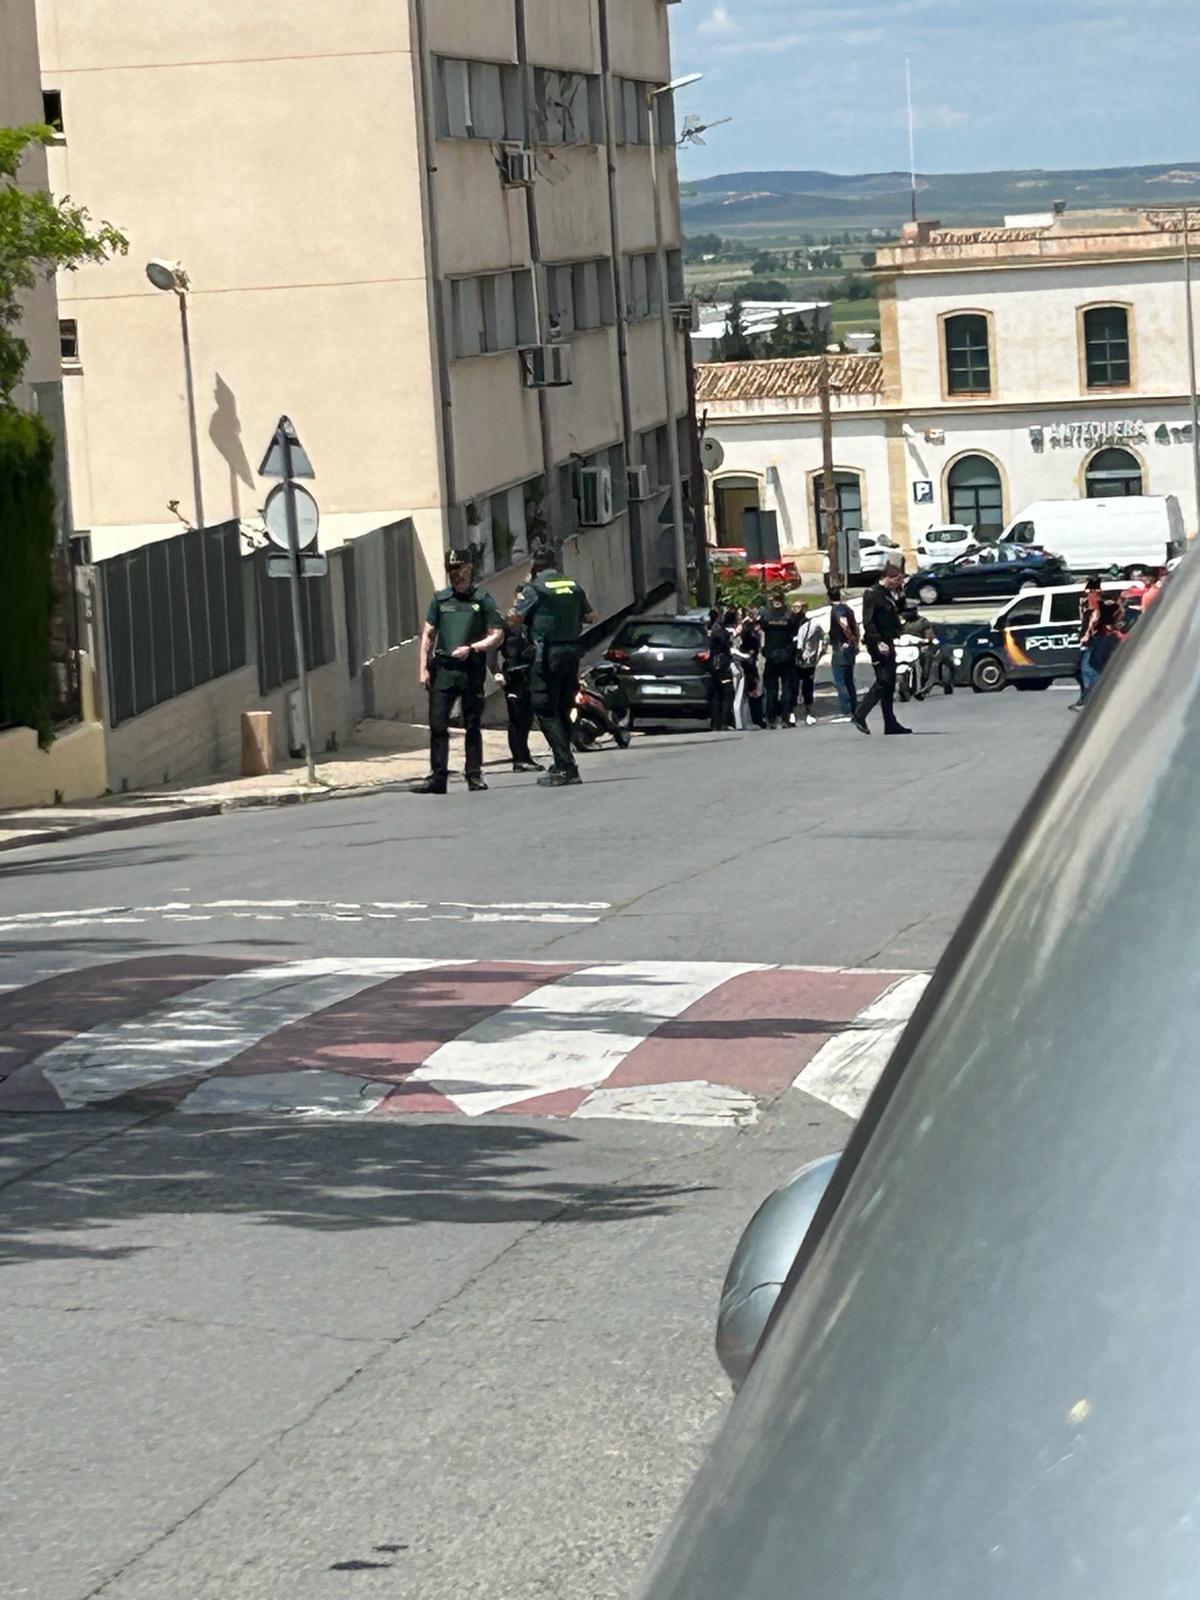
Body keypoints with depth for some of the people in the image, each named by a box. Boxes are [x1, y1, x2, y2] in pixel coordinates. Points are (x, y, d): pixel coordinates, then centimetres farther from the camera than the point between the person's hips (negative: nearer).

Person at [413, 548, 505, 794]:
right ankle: (437, 777, -4)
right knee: (437, 724, -4)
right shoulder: (440, 599, 13)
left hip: (471, 669, -2)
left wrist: (471, 648, -12)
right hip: (443, 668, 2)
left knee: (473, 725, 2)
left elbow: (497, 635, 2)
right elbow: (428, 634, 13)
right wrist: (423, 668, 4)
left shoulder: (482, 599, 5)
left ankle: (474, 775, 9)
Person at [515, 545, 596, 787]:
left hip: (548, 653, -6)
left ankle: (566, 767, -11)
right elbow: (591, 616, 18)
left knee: (546, 710, -2)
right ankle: (563, 767, 18)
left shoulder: (534, 588, -7)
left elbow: (516, 619, -3)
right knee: (563, 710, 15)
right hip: (572, 651, 6)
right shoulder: (573, 585, 9)